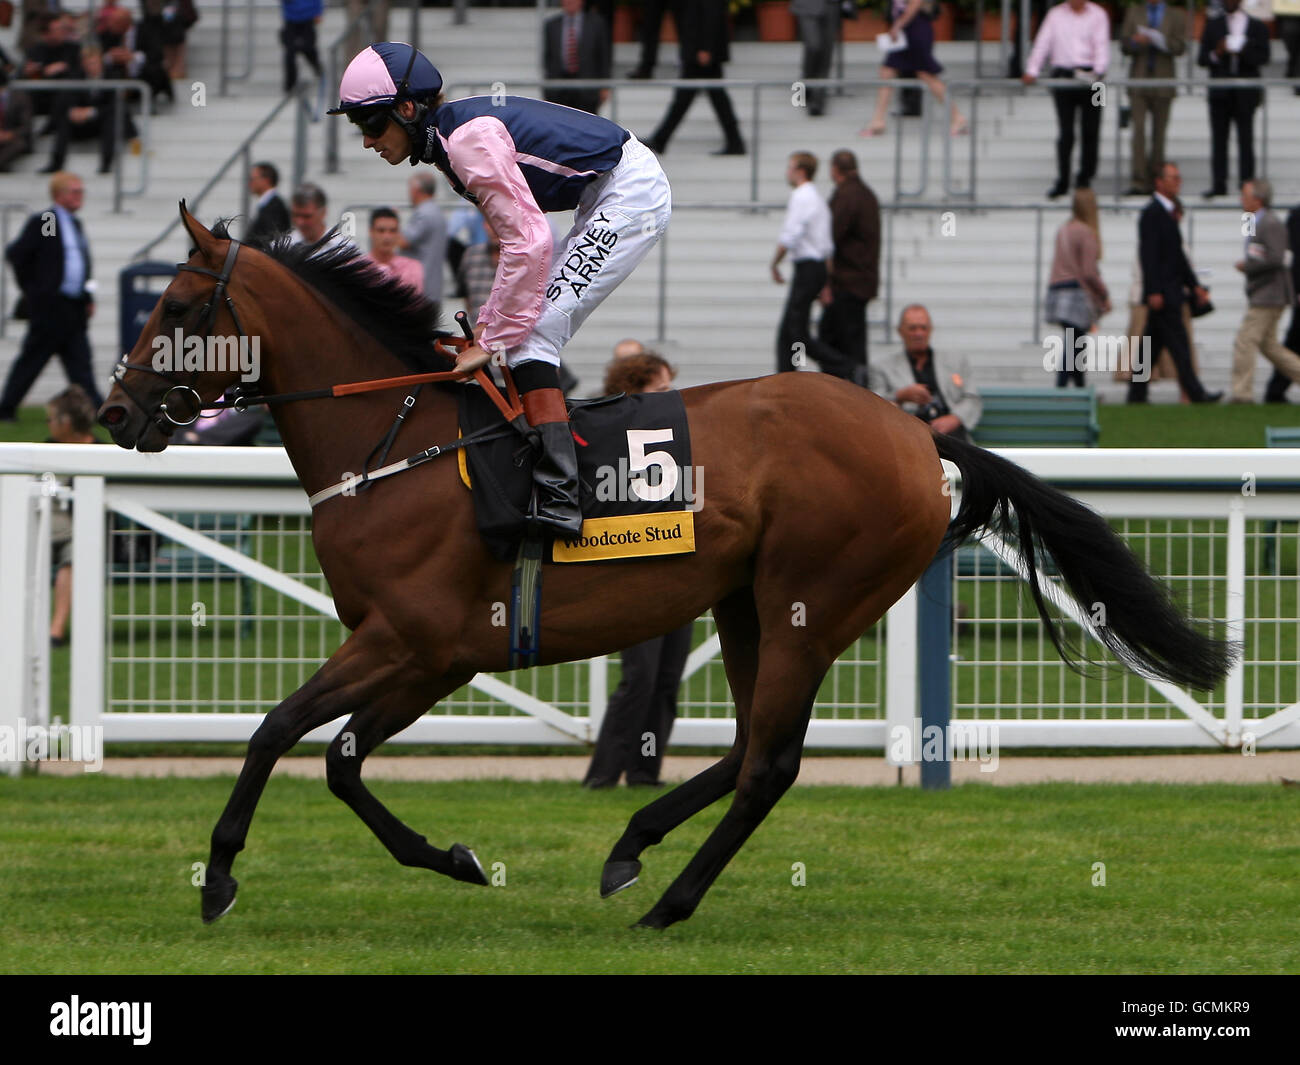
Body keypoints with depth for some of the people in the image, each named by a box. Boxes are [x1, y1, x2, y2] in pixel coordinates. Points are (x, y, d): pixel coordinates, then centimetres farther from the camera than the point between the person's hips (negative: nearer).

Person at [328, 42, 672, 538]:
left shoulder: (469, 139, -20)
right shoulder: (453, 136, 11)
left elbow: (529, 241, -24)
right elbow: (521, 239, 14)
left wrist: (493, 338, -19)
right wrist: (490, 323, 8)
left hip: (632, 193, -10)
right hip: (608, 199, 10)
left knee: (531, 335, -16)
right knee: (528, 333, 12)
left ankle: (558, 500, -26)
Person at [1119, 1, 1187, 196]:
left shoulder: (1176, 16, 7)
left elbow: (1180, 47, -2)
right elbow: (1124, 45, 7)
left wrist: (1157, 41, -18)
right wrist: (1135, 42, -16)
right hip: (1139, 80, 0)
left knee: (1159, 132, 3)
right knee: (1138, 129, -11)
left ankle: (1155, 181, 10)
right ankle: (1138, 182, -16)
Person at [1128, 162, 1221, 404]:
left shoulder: (1167, 214, 18)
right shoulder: (1151, 213, -12)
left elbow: (1177, 255, 24)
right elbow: (1149, 254, -18)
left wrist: (1194, 285, 21)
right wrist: (1154, 292, -22)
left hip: (1168, 292, 10)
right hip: (1161, 292, -10)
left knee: (1153, 344, 10)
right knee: (1178, 344, -10)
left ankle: (1136, 394, 13)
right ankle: (1195, 393, -12)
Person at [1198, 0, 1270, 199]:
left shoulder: (1257, 27, 6)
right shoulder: (1213, 25, 11)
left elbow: (1263, 57, -4)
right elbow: (1202, 59, 6)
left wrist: (1241, 52, -19)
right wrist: (1216, 54, -14)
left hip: (1245, 93, -2)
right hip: (1220, 91, 2)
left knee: (1245, 139, -3)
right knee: (1218, 139, 0)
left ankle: (1246, 183, 0)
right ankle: (1219, 185, 4)